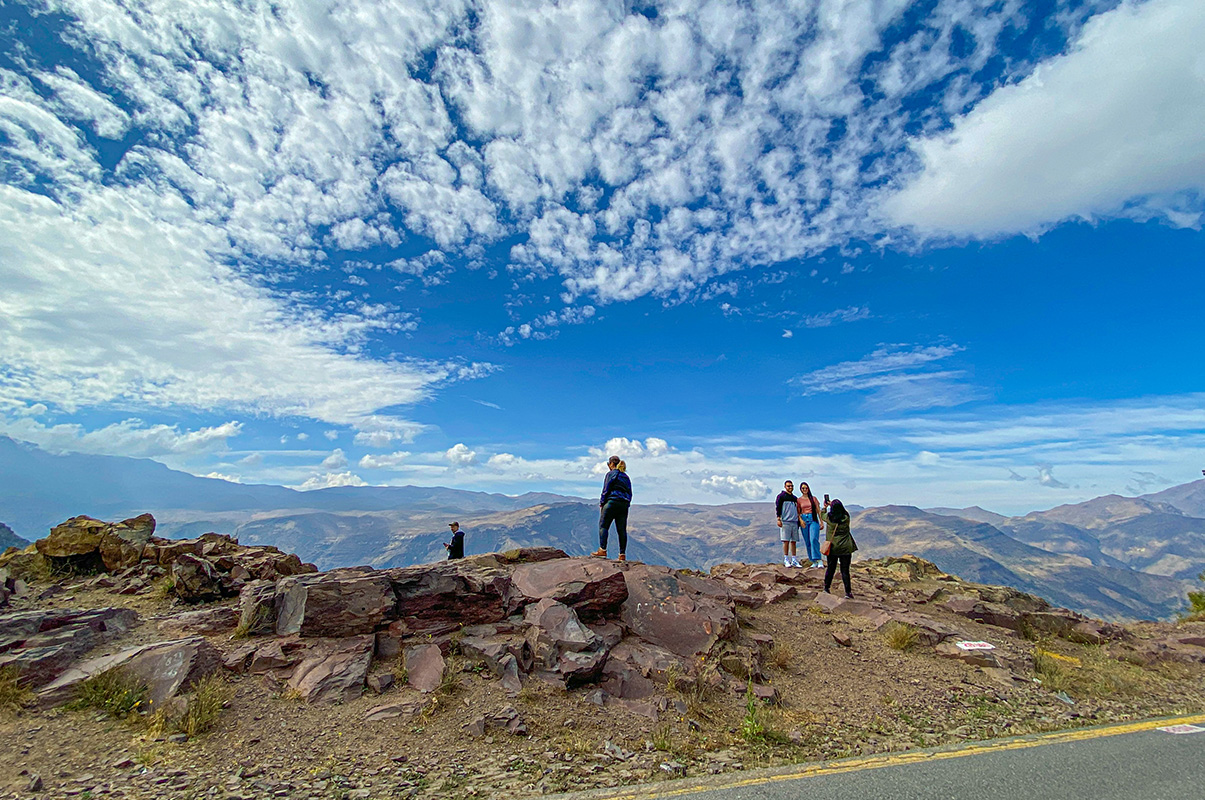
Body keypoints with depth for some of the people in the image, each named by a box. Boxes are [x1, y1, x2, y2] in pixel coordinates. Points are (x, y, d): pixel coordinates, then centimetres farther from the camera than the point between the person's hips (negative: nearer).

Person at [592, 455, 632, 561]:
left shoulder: (611, 474, 0)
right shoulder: (626, 476, 20)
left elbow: (606, 490, -6)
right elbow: (630, 493, 19)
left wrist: (601, 503, -1)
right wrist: (627, 504, 18)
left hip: (612, 502, -7)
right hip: (625, 505, 7)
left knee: (603, 525, -3)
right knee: (622, 529, 6)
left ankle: (602, 550, -12)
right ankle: (622, 555, 4)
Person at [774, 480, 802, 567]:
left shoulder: (795, 498, 20)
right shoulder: (781, 496, 1)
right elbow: (777, 507, -5)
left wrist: (799, 520, 22)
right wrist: (778, 519, -12)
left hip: (794, 522, 6)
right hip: (785, 521, -6)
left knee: (794, 541, 6)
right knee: (786, 541, -7)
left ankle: (794, 560, 12)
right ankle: (786, 560, -2)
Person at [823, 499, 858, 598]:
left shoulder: (829, 518, -11)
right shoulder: (846, 517, -11)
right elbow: (843, 511, 12)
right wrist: (833, 505, 23)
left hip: (832, 548, 1)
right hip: (845, 548, 0)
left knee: (830, 568, 13)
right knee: (845, 570, 6)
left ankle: (826, 588, 22)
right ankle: (848, 592, 7)